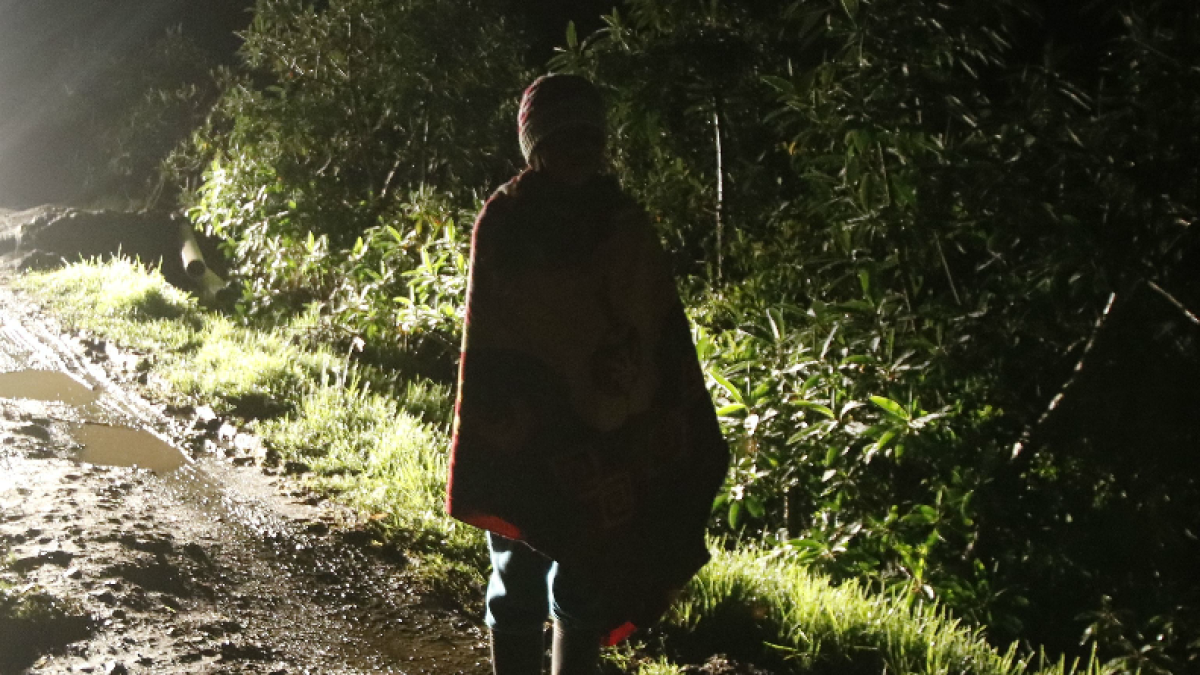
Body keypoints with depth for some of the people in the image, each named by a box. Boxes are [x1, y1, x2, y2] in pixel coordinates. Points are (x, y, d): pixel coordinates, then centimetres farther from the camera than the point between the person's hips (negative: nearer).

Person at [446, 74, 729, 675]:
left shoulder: (623, 222, 2)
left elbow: (665, 336, 1)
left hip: (604, 446, 3)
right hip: (524, 443, -3)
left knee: (586, 589, 10)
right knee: (520, 585, 7)